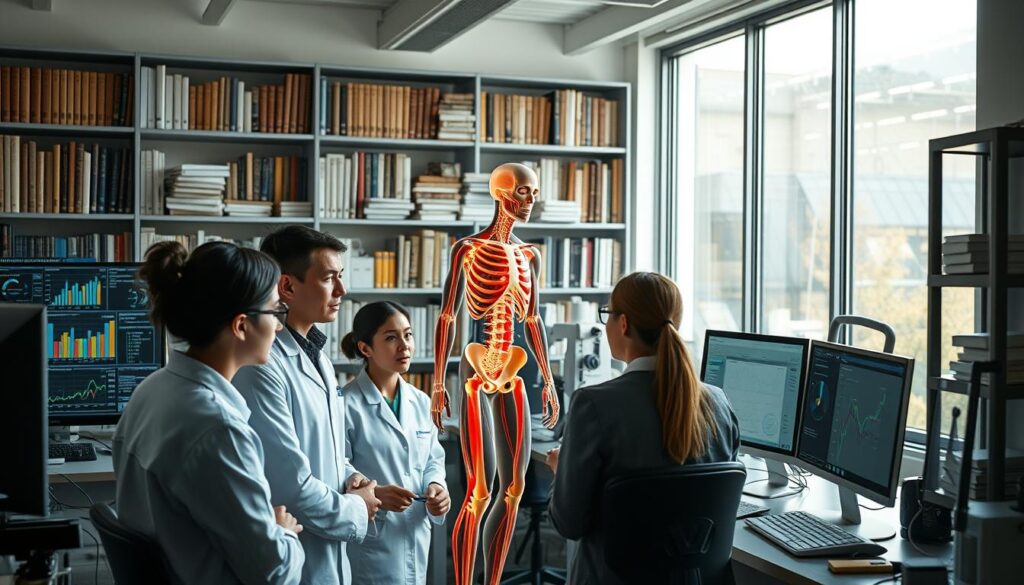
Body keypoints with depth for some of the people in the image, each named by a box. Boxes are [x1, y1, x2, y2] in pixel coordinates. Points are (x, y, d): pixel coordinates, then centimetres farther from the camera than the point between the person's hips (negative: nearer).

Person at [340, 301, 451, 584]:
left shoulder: (421, 402, 8)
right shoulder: (346, 405, -13)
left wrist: (436, 487, -4)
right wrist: (372, 495, -30)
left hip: (415, 542, 6)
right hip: (369, 545, -6)